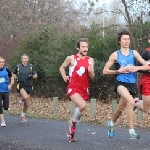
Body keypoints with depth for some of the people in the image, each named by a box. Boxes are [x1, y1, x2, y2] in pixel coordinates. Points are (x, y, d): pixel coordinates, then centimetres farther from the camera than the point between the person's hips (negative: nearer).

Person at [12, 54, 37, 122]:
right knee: (25, 97, -32)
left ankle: (23, 115, 28)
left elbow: (36, 76, 6)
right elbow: (13, 73, 18)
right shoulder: (18, 67, 2)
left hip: (28, 86, 3)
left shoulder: (31, 66, 4)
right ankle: (22, 100, 3)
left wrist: (32, 76, -16)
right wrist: (16, 78, -2)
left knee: (27, 104, 6)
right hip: (21, 85, -3)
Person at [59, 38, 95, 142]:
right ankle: (73, 122, -2)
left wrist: (90, 72, -14)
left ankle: (71, 132, 27)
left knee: (81, 107, 8)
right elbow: (62, 68, 15)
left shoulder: (90, 60, 6)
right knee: (83, 105, -28)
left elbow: (92, 77, 6)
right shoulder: (71, 58, -2)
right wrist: (65, 77, 1)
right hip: (73, 88, -4)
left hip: (84, 89, 4)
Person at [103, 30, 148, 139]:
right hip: (121, 83, -4)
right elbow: (105, 71, 2)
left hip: (132, 84, 4)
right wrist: (118, 71, -10)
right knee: (131, 102, -30)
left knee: (121, 108, 15)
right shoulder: (115, 55, -1)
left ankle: (112, 123, 47)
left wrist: (136, 68, -14)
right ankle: (132, 131, -26)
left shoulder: (134, 53, 6)